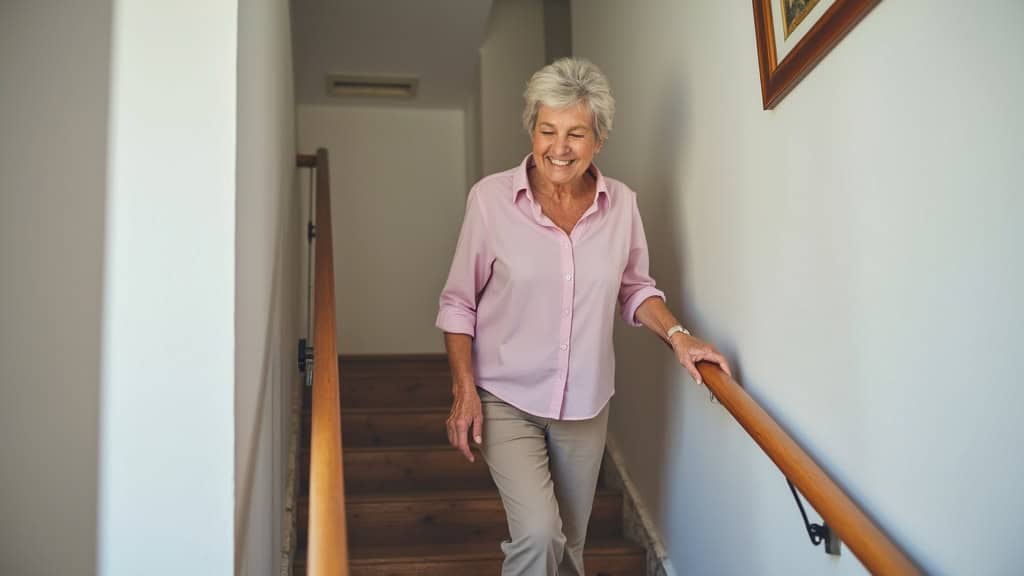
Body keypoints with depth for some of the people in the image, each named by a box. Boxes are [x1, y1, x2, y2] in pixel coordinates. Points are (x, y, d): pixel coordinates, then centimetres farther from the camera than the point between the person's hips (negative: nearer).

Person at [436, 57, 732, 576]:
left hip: (586, 404, 3)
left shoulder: (621, 204, -4)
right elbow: (459, 303, -4)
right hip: (508, 398, -3)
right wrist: (464, 388, -11)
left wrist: (677, 336, -7)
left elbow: (635, 288, 10)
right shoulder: (491, 198, -12)